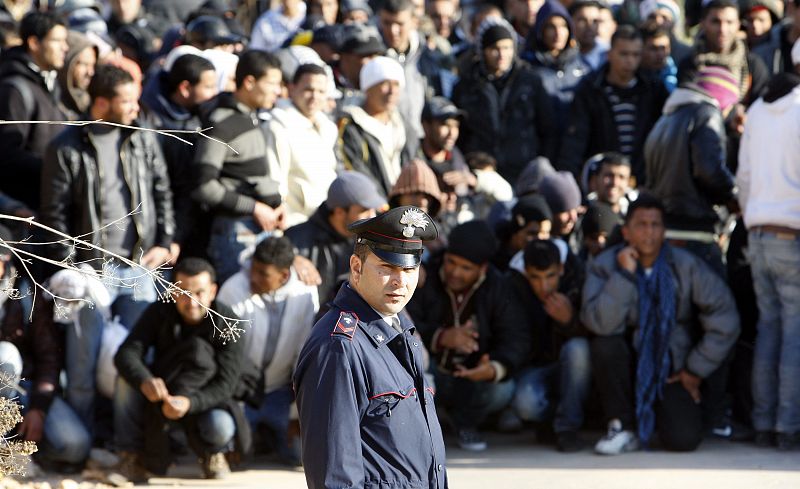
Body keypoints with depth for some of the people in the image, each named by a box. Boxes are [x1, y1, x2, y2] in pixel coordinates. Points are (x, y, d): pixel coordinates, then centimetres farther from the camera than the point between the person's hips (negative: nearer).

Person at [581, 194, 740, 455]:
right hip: (630, 365, 0)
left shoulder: (685, 265, -6)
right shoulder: (604, 266, -8)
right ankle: (622, 428, -14)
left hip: (672, 371, 0)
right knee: (605, 345, -33)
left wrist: (696, 370, -2)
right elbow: (600, 323, -25)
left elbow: (724, 320, -3)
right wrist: (624, 275, -27)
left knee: (683, 440, -22)